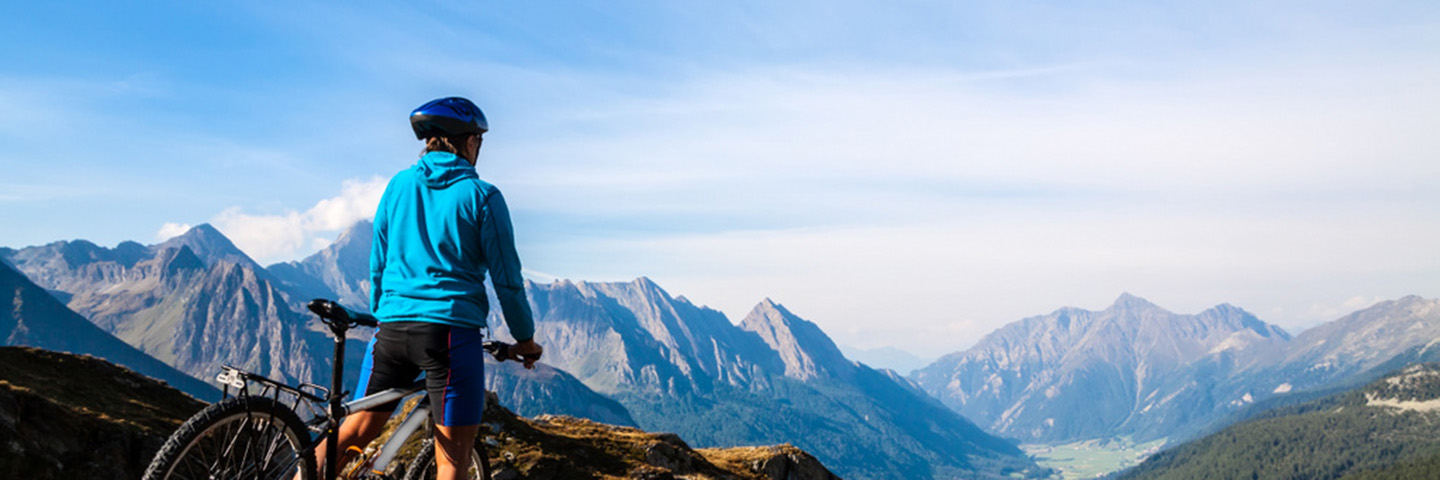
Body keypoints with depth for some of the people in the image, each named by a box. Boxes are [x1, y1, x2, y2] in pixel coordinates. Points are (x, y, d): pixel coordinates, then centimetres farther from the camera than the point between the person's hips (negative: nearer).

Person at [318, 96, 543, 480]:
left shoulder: (398, 185, 11)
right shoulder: (481, 196, -2)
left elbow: (377, 264, 16)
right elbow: (507, 279, -1)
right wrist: (525, 339, 10)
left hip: (393, 327, 5)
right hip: (452, 329, -5)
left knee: (358, 429, 18)